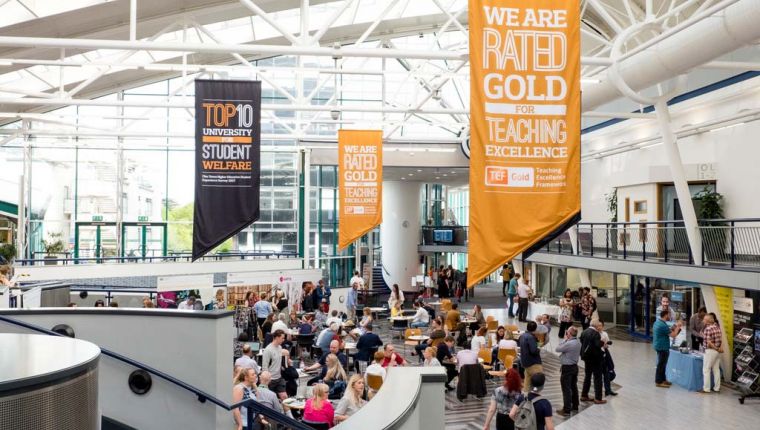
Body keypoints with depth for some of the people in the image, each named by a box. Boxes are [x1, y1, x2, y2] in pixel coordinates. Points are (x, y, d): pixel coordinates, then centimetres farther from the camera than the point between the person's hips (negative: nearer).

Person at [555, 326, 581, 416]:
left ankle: (566, 410, 2)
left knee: (566, 389, -2)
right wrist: (566, 340, -3)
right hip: (574, 366, 9)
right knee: (574, 387, 19)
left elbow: (557, 349, -16)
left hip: (567, 368, -9)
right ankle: (575, 406, 30)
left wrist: (564, 339, -11)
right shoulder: (578, 342, 1)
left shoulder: (569, 344, -27)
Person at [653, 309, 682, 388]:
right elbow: (673, 335, -20)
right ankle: (659, 382, 7)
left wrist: (674, 327, 10)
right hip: (663, 347, -10)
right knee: (661, 364, -1)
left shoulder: (657, 322, 8)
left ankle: (663, 379, 29)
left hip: (659, 346, 10)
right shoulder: (663, 325, -24)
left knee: (662, 364, 19)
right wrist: (677, 327, -8)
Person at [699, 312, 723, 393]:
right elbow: (721, 338, 8)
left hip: (710, 351, -8)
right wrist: (721, 347, -1)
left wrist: (716, 348, -11)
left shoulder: (708, 329, -18)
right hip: (717, 351, 8)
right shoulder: (717, 327, 7)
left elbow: (709, 342, -21)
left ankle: (706, 389, 1)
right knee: (716, 369, 14)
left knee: (706, 370, -1)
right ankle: (717, 388, 19)